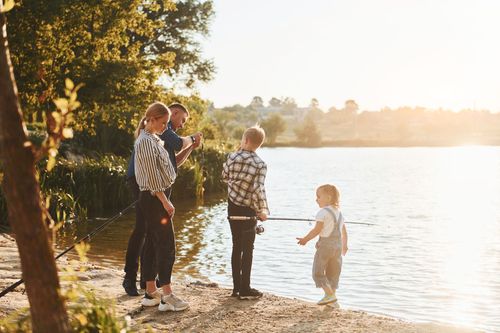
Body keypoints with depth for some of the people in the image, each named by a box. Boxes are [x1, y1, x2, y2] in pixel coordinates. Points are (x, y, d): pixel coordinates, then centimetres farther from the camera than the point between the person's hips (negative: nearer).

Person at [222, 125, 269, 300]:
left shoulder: (232, 157, -5)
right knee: (247, 250, 4)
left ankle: (237, 287, 17)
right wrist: (263, 210, -9)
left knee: (236, 247, 12)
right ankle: (245, 290, 6)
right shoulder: (260, 164, -15)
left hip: (232, 207, 4)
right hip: (248, 210, -4)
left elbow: (225, 176, 11)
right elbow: (258, 189, -21)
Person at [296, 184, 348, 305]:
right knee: (333, 273, 13)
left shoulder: (323, 212, -13)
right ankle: (332, 294, 14)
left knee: (318, 272, 0)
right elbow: (344, 231, 19)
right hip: (338, 245, 8)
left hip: (325, 244, -8)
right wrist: (344, 245, 30)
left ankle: (330, 294, -8)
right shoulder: (338, 212, 13)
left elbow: (317, 230, -18)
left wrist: (305, 239, -8)